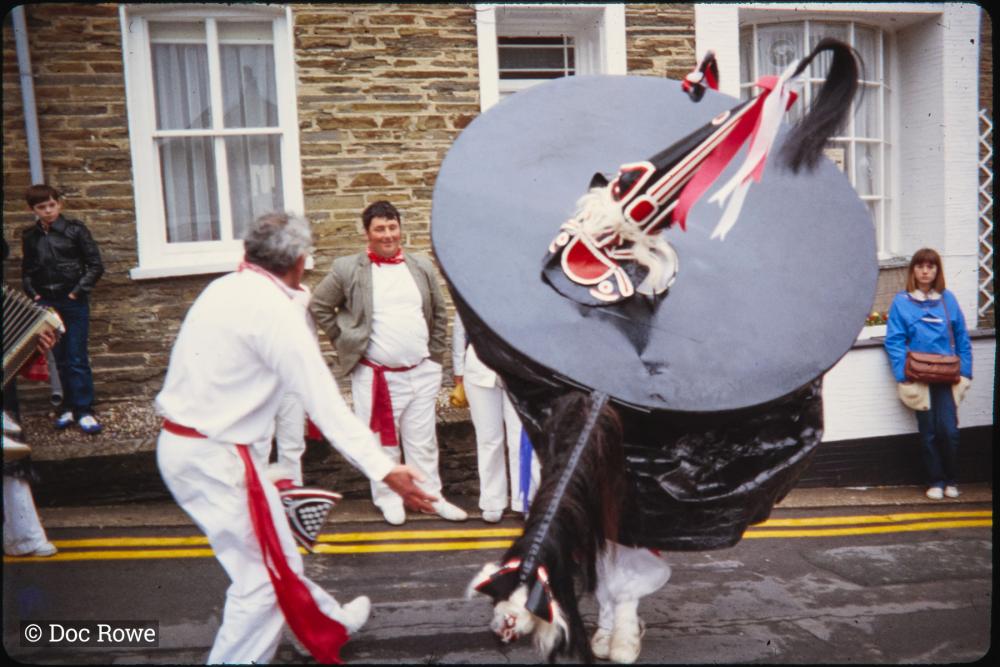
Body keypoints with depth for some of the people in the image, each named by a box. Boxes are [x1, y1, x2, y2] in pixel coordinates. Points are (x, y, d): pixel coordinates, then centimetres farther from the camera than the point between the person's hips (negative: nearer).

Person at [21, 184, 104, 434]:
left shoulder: (75, 230, -4)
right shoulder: (30, 237, 8)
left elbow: (95, 265, -4)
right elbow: (27, 271, 17)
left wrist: (78, 291, -9)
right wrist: (33, 294, 3)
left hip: (74, 303, -3)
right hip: (47, 304, 4)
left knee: (77, 359, -3)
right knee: (61, 359, 8)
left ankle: (84, 410, 3)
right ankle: (69, 406, 17)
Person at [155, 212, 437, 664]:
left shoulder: (224, 289, 6)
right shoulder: (273, 308, -19)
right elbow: (324, 401, -24)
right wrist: (385, 469, -25)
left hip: (181, 444, 10)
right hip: (214, 457, -10)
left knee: (274, 554, 23)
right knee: (263, 576, 2)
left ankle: (331, 623, 41)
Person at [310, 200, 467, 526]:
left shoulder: (421, 266, 8)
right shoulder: (347, 269, -4)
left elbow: (440, 313, 14)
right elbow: (319, 306, 4)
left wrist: (435, 354, 8)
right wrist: (346, 341, -1)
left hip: (422, 372, 3)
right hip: (376, 374, -3)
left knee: (423, 440, 12)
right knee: (382, 441, 7)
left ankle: (431, 496, 24)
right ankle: (388, 498, 23)